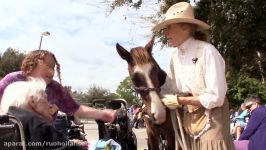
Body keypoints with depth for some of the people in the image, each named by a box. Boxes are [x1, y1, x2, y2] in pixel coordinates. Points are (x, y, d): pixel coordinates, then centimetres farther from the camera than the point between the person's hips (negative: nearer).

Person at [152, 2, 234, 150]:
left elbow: (216, 97, -23)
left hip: (211, 119, -7)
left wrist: (179, 101, -18)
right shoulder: (176, 56, 1)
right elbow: (168, 88, 10)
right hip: (189, 118, 7)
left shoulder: (207, 51, -20)